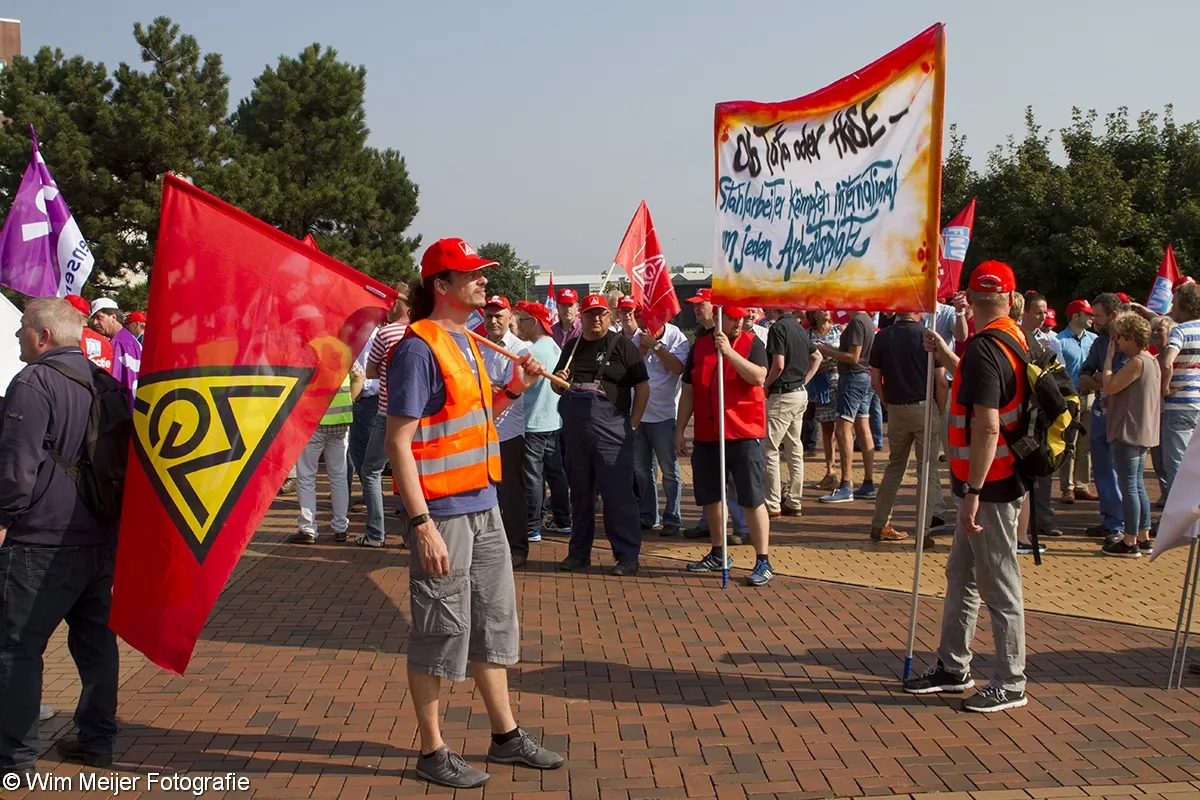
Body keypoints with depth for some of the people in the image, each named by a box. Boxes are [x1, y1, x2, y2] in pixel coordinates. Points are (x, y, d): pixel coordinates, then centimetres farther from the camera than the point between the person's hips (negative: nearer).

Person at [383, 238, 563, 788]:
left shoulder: (466, 342, 12)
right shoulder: (418, 348, -15)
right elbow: (399, 440, -18)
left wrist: (512, 390, 6)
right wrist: (422, 523, -22)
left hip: (483, 506, 9)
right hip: (441, 512, -9)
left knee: (495, 621, 16)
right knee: (439, 631, 2)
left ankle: (506, 735, 29)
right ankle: (432, 752, 15)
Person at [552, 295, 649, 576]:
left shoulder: (622, 345, 0)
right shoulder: (571, 346, 15)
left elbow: (643, 386, -3)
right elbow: (556, 386, 24)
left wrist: (632, 423, -7)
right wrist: (559, 381, 1)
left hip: (611, 429, -5)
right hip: (575, 430, 5)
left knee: (618, 494, -4)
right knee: (580, 493, 13)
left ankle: (628, 556, 3)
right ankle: (578, 552, 23)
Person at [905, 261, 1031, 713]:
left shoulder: (984, 349, -20)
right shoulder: (1014, 339, 9)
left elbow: (987, 427, -27)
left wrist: (972, 492, -26)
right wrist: (947, 357, 33)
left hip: (990, 486, -10)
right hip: (997, 481, 10)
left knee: (1000, 586, 0)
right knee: (961, 575, 18)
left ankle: (1010, 684, 9)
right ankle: (952, 667, 28)